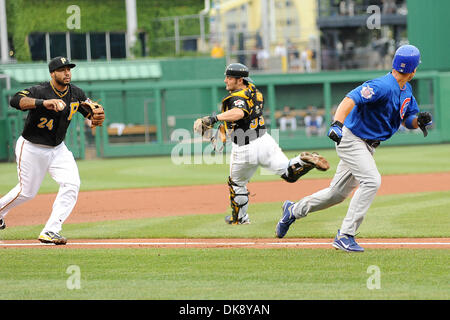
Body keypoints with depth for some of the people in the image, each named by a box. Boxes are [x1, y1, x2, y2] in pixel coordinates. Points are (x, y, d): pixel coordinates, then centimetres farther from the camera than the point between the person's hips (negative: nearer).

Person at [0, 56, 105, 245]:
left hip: (58, 149, 5)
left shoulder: (76, 94, -3)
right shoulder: (40, 91, -22)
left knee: (71, 183, -14)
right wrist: (43, 102, -52)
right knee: (27, 191, 4)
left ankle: (50, 232, -14)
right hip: (31, 149, -5)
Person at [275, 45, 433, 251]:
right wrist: (337, 123, -50)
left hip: (367, 146, 9)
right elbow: (350, 100, -34)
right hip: (351, 139, -9)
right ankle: (345, 235, -22)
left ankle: (293, 210, 33)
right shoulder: (383, 86, -25)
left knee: (338, 193, 13)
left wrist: (419, 120, -11)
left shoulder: (406, 90, 6)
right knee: (371, 180, -24)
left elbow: (409, 121, 13)